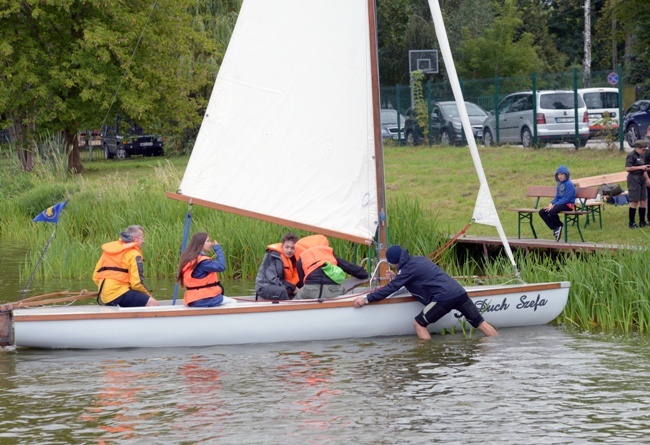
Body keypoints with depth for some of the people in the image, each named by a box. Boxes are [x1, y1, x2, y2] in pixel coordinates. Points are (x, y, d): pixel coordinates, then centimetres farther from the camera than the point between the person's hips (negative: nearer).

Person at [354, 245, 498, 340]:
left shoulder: (408, 268, -3)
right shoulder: (418, 259, 22)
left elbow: (390, 289, -7)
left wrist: (366, 299, -3)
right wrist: (396, 278, 26)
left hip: (444, 298, -8)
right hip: (459, 292, 8)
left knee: (419, 324, 3)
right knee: (480, 323, 12)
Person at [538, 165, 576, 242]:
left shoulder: (569, 184, -13)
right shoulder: (559, 184, 14)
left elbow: (566, 199, -19)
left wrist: (554, 205, -21)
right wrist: (551, 204, -4)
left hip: (568, 205, -9)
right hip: (559, 203, 9)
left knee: (552, 212, -34)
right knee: (542, 212, -5)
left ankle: (559, 225, -4)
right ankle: (555, 228, -5)